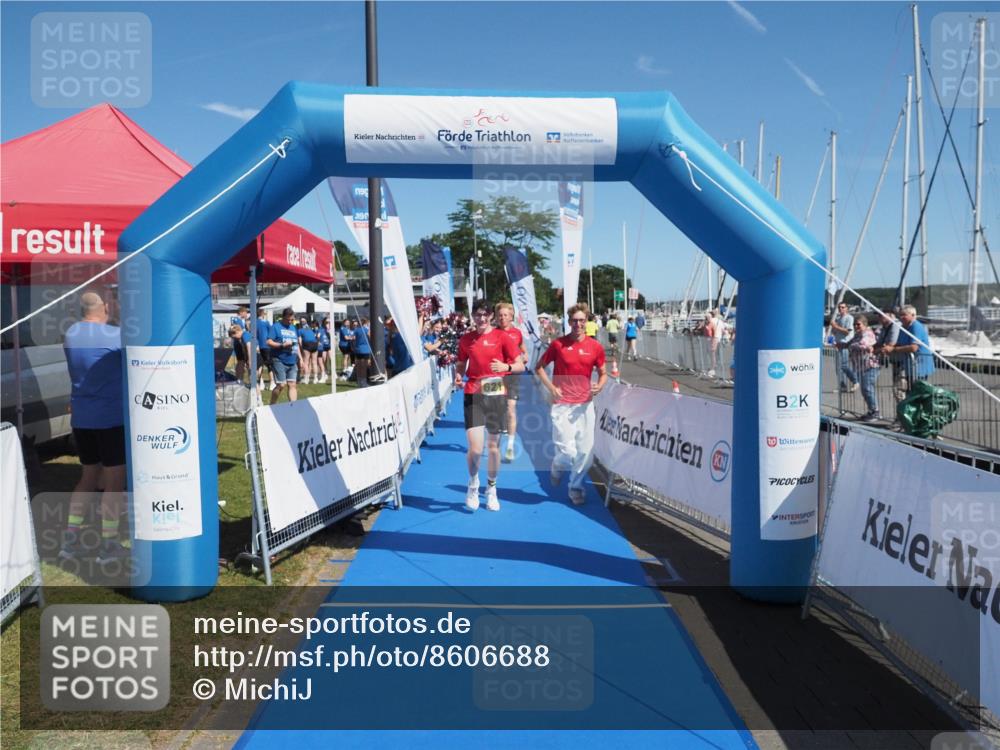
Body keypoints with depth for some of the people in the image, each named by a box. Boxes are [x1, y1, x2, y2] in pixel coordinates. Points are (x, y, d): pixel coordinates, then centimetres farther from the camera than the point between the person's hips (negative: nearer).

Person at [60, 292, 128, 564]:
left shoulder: (70, 335, 6)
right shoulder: (116, 335, -13)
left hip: (80, 418, 6)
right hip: (111, 417, -6)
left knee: (89, 474, 19)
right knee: (114, 480, 3)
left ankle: (70, 539, 18)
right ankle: (109, 546, 6)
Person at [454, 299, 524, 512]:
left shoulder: (502, 337, -1)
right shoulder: (466, 340, 5)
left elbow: (520, 366, -2)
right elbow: (461, 366, 16)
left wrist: (506, 367, -22)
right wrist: (458, 376, -7)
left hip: (496, 396, 0)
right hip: (473, 396, 0)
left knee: (494, 446, 9)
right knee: (475, 448, -11)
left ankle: (491, 489, 31)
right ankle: (473, 485, 19)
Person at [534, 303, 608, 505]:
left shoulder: (595, 347, 2)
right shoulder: (558, 344, -4)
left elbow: (603, 373, 14)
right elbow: (539, 367, 6)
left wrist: (599, 386, -8)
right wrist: (551, 387, -8)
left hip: (584, 405, 3)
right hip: (562, 404, -3)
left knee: (585, 451, 5)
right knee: (567, 451, -9)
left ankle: (576, 487, 27)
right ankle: (558, 466, 28)